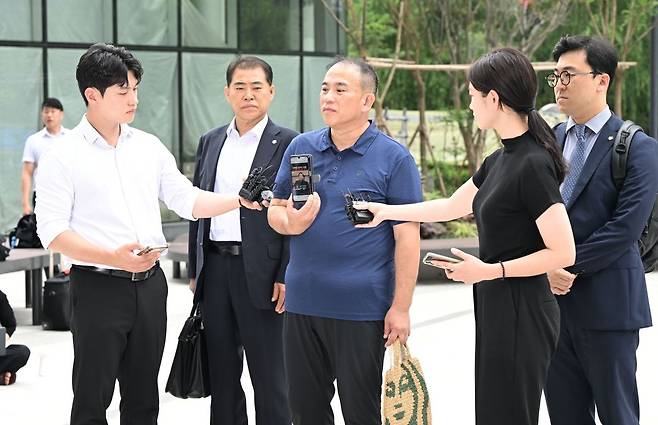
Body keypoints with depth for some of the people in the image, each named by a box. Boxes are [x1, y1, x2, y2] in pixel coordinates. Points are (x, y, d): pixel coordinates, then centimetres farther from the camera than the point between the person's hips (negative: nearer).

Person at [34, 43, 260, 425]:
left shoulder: (149, 146, 10)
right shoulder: (64, 156, -7)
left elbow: (188, 200, 12)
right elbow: (52, 231, -12)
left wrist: (239, 199, -3)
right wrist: (114, 258, -23)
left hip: (149, 284, 5)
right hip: (98, 288, -5)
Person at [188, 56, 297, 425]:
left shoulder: (288, 144, -4)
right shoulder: (211, 142, 12)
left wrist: (286, 276, -13)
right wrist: (195, 269, 12)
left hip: (260, 271, -5)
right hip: (215, 267, 5)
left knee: (268, 377, 2)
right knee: (221, 373, 13)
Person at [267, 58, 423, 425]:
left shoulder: (394, 158, -6)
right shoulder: (301, 148, 8)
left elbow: (407, 236, -8)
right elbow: (275, 209, 15)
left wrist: (401, 308, -13)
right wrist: (289, 223, -9)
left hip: (361, 309, -4)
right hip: (302, 303, 4)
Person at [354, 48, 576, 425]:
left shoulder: (533, 165, -19)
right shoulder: (501, 160, 10)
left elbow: (563, 253, -21)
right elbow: (451, 207, 24)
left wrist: (489, 270, -20)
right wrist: (385, 211, 26)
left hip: (521, 313, -9)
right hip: (496, 308, 9)